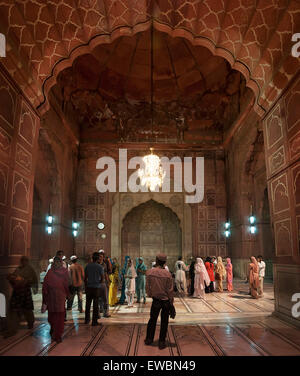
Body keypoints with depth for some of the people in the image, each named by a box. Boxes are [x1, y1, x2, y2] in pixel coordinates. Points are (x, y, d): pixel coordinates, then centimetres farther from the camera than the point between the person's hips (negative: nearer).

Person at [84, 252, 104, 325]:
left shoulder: (87, 266, 1)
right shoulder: (100, 267, -8)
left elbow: (85, 278, 5)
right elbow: (102, 279, -5)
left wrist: (86, 286, 15)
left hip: (89, 287, 3)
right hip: (97, 287, -3)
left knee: (88, 304, 15)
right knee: (95, 305, 4)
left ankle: (87, 320, 24)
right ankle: (94, 321, 7)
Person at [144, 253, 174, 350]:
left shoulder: (149, 272, -14)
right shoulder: (167, 274, -18)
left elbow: (147, 286, -3)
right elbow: (170, 290, -10)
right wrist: (171, 302, 3)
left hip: (156, 300, 1)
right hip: (166, 300, -1)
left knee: (152, 319, 19)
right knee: (164, 321, 13)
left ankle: (149, 339, 33)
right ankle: (162, 342, 21)